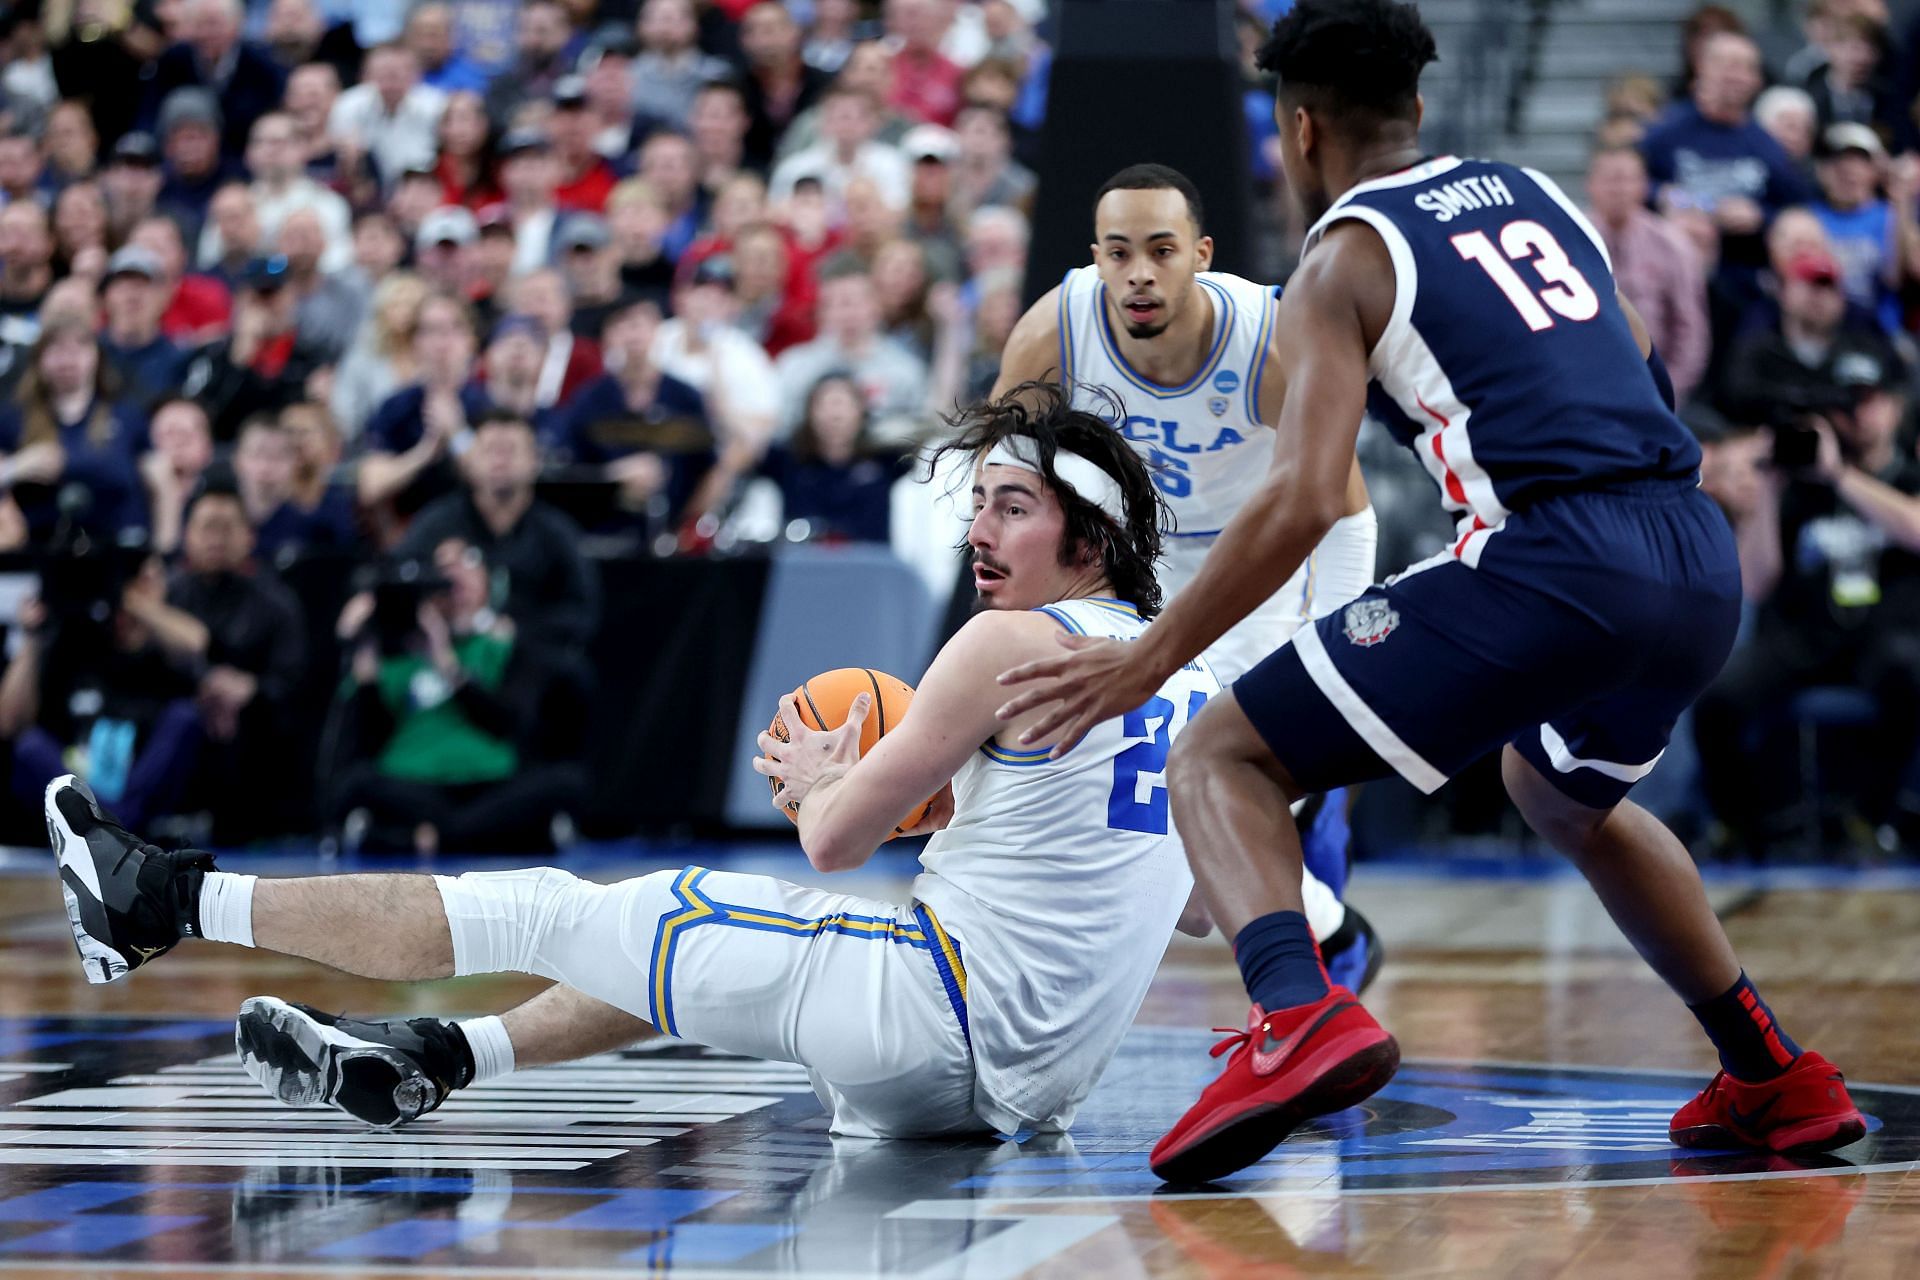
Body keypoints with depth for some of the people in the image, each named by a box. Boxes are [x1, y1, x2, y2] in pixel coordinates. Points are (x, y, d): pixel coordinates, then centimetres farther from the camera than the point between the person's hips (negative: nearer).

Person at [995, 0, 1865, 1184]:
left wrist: (1146, 663, -2)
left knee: (1220, 761, 2)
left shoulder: (1344, 258, 4)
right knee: (1565, 796, 37)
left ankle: (1301, 1020, -26)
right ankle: (1778, 1081, 34)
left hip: (1551, 561, -7)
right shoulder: (1534, 195, 24)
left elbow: (1305, 502, -7)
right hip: (1700, 559, 7)